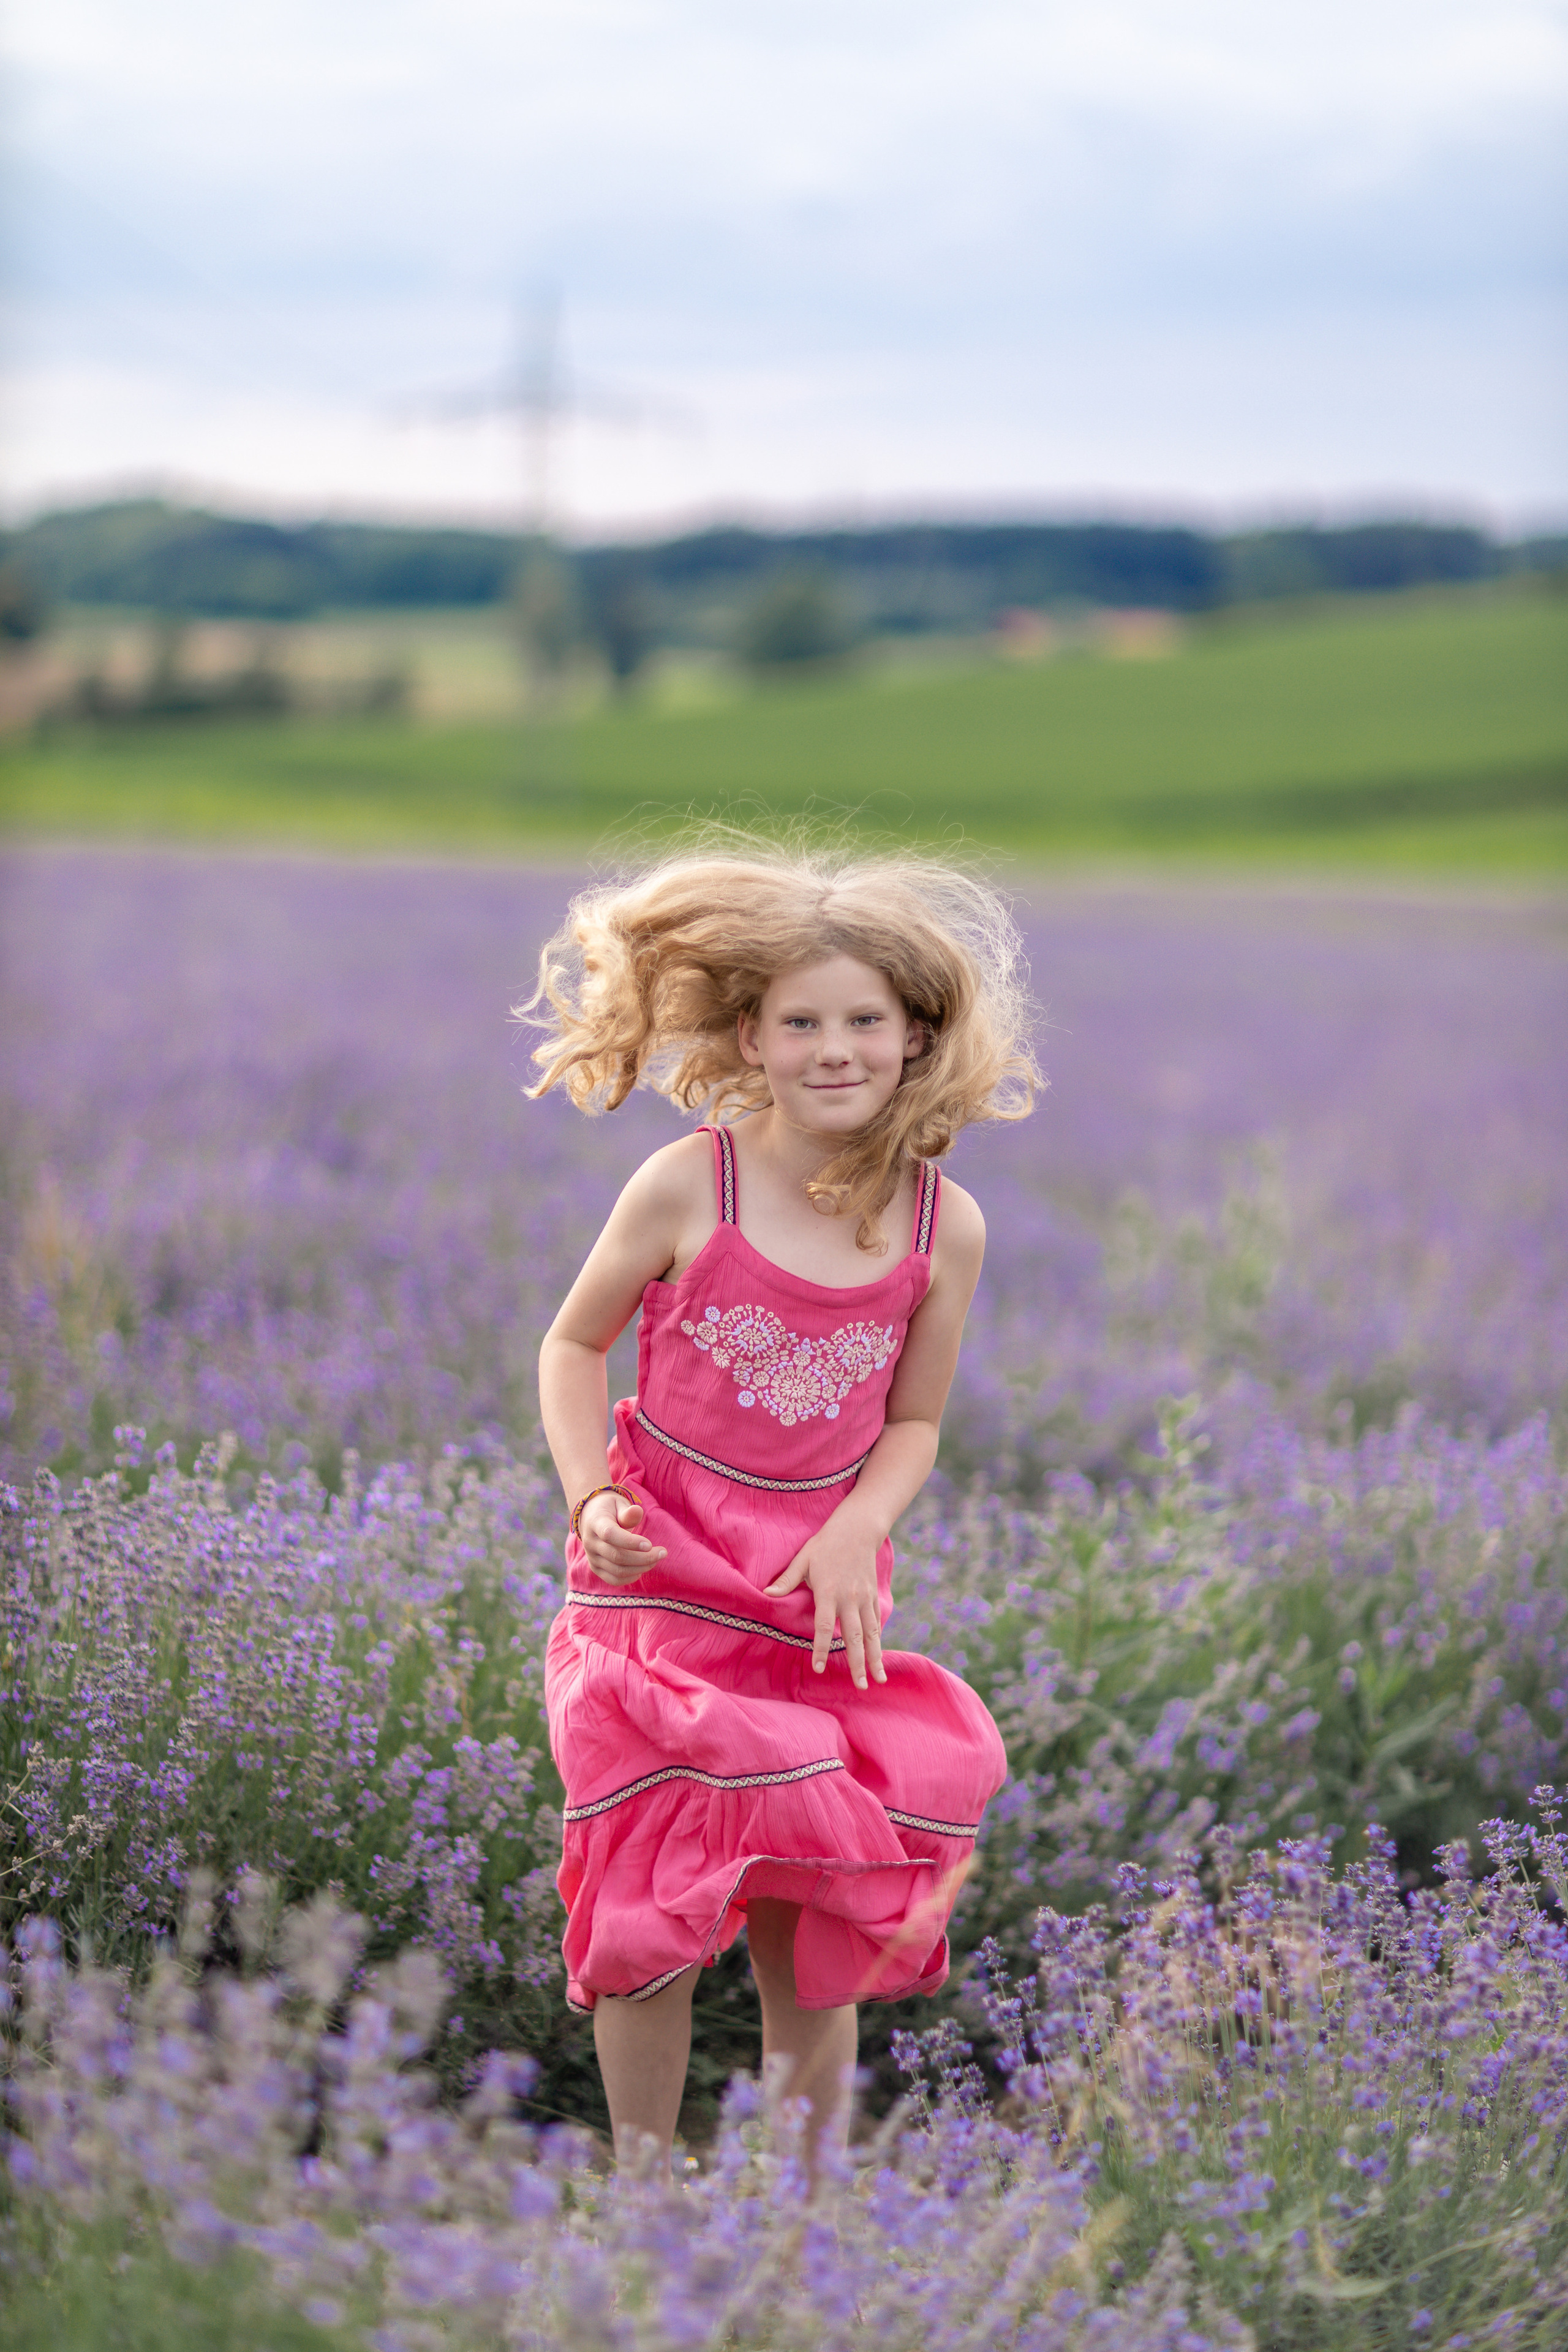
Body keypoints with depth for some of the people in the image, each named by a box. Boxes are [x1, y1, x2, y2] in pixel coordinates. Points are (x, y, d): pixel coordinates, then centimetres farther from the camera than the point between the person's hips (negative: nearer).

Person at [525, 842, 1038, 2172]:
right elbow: (575, 1342, 3)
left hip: (818, 1604, 2)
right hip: (662, 1586, -2)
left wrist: (857, 1531, -11)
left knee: (812, 1933, 6)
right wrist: (593, 1496, -10)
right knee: (652, 1918, -1)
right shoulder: (686, 1187, -10)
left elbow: (914, 1423, 7)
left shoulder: (944, 1227, -3)